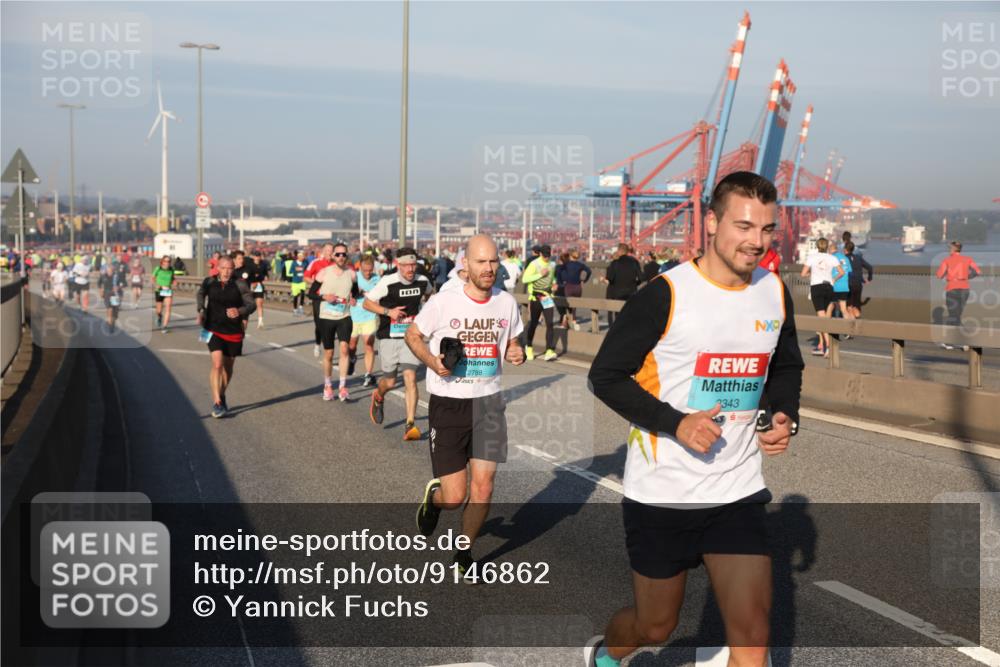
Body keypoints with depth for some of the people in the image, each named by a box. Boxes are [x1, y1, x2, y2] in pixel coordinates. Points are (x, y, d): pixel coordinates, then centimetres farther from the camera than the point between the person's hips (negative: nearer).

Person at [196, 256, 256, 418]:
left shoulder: (240, 284, -7)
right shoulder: (210, 282, 1)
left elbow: (251, 304, -10)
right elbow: (200, 294, -3)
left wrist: (240, 311, -31)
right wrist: (201, 310, -22)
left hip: (234, 332, 1)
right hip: (214, 330, -1)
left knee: (228, 366, 15)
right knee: (217, 364, -16)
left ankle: (222, 395, 40)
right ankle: (217, 402, -9)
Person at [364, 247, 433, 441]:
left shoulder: (422, 281, 0)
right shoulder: (387, 282, -13)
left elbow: (429, 294, 25)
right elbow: (367, 303, -6)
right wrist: (388, 311, -18)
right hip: (389, 337, -2)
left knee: (410, 378, -12)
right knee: (390, 382, 7)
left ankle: (411, 424, -10)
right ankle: (378, 397, 44)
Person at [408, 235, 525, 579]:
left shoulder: (507, 302, 1)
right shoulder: (443, 302, -10)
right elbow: (412, 335, 3)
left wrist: (516, 354, -7)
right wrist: (432, 362, -15)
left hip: (489, 402, 3)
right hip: (448, 405, -3)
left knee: (482, 488, 1)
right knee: (455, 497, -5)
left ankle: (464, 552, 26)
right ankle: (433, 496, 33)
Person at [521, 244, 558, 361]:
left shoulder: (551, 265, 9)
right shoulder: (534, 264, -9)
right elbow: (524, 279, -18)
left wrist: (554, 283, 12)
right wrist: (540, 275, -20)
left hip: (547, 296, 4)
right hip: (535, 296, -4)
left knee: (550, 323, -10)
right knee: (532, 323, 7)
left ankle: (550, 351, -16)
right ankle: (528, 347, 29)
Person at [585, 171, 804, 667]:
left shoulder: (775, 292, 3)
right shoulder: (664, 295, -15)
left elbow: (786, 368, 19)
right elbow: (605, 375, -11)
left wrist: (786, 417, -1)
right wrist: (677, 423, -22)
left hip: (738, 494, 4)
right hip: (661, 495, -4)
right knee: (655, 626, 14)